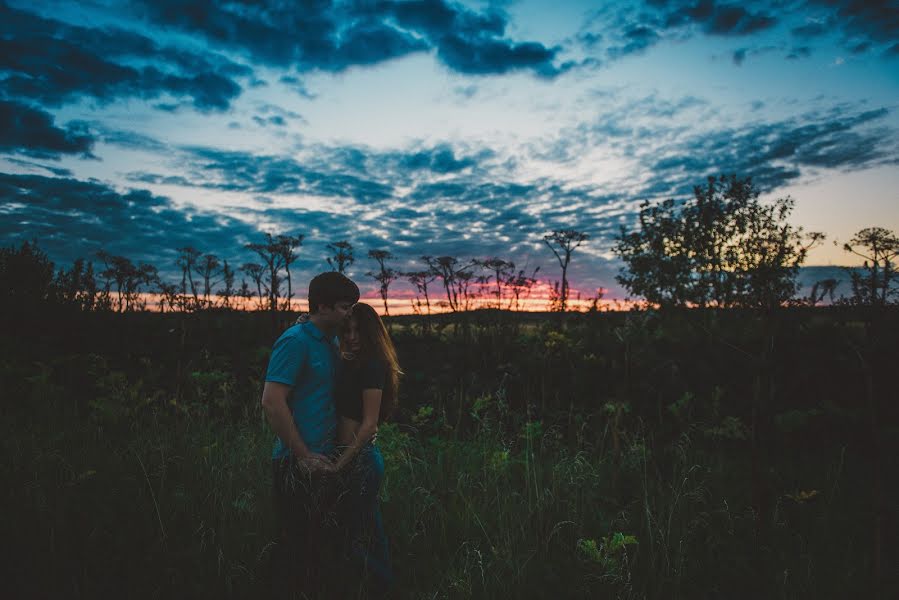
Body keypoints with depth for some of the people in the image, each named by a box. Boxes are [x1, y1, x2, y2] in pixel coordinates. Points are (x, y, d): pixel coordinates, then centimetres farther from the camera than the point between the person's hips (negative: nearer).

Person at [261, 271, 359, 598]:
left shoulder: (331, 342, 10)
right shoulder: (296, 341, -17)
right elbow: (271, 403, -22)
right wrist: (304, 456, -18)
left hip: (324, 462, 8)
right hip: (298, 465, -8)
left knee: (324, 545, 20)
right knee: (298, 548, 6)